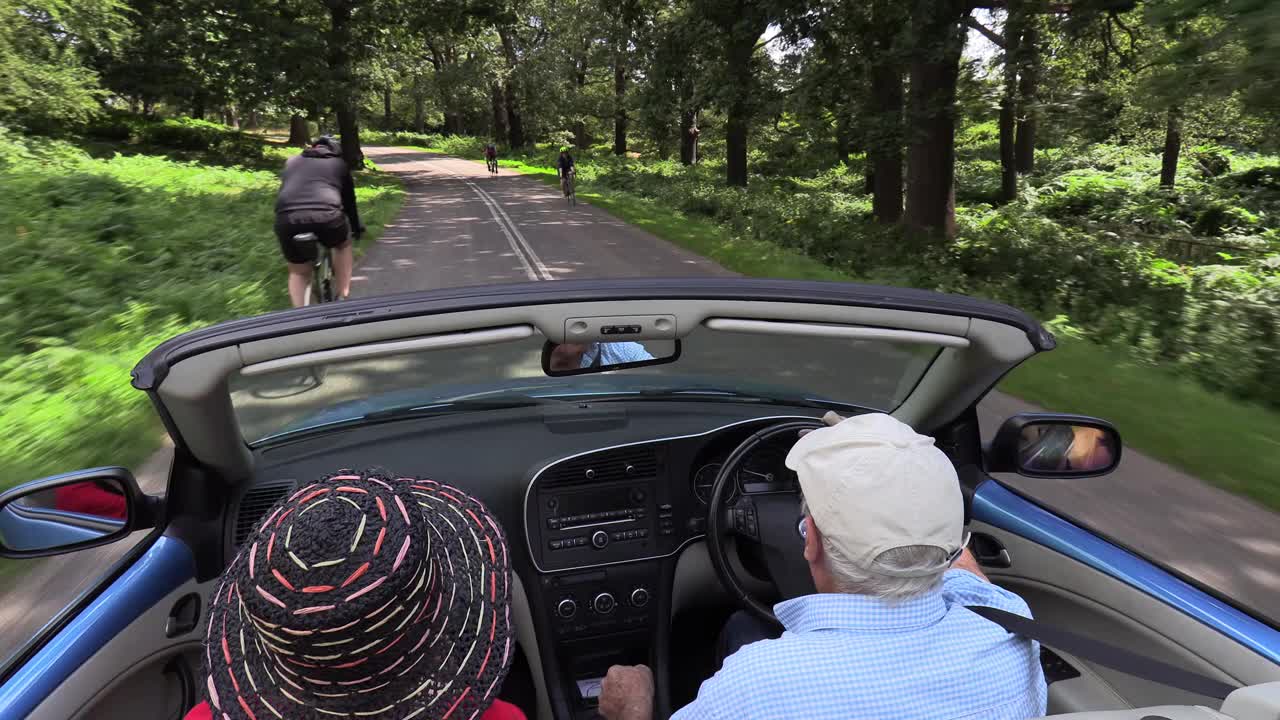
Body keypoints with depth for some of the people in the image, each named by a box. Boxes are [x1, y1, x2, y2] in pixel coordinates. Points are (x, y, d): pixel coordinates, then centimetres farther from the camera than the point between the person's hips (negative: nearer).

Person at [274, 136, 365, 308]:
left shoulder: (291, 162, 32)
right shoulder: (340, 164, 26)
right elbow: (349, 200, 33)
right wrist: (356, 228, 48)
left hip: (287, 219, 2)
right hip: (326, 216, -2)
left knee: (298, 272, 22)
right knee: (343, 245, 31)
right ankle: (343, 298, 26)